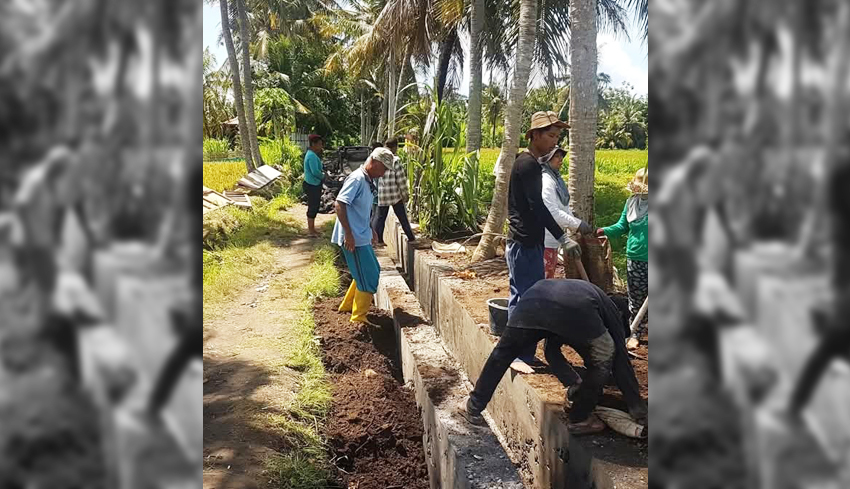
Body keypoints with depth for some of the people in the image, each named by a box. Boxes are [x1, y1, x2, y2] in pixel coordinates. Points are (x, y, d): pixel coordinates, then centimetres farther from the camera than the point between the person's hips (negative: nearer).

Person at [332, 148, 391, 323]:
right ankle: (359, 317, 10)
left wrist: (370, 230, 23)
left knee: (372, 272, 20)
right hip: (353, 239, -10)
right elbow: (339, 204, -24)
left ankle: (347, 305, 32)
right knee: (369, 277, -3)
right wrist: (348, 233, -25)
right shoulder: (357, 179, -18)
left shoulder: (369, 181, 11)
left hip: (362, 237, 10)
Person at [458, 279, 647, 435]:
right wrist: (639, 412, 38)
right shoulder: (613, 314, 34)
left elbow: (551, 350, 40)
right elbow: (621, 362, 31)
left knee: (502, 354, 21)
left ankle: (473, 408, 29)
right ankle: (579, 419, 28)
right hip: (575, 308, -4)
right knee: (603, 361, 21)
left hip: (536, 295, 4)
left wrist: (573, 382, 40)